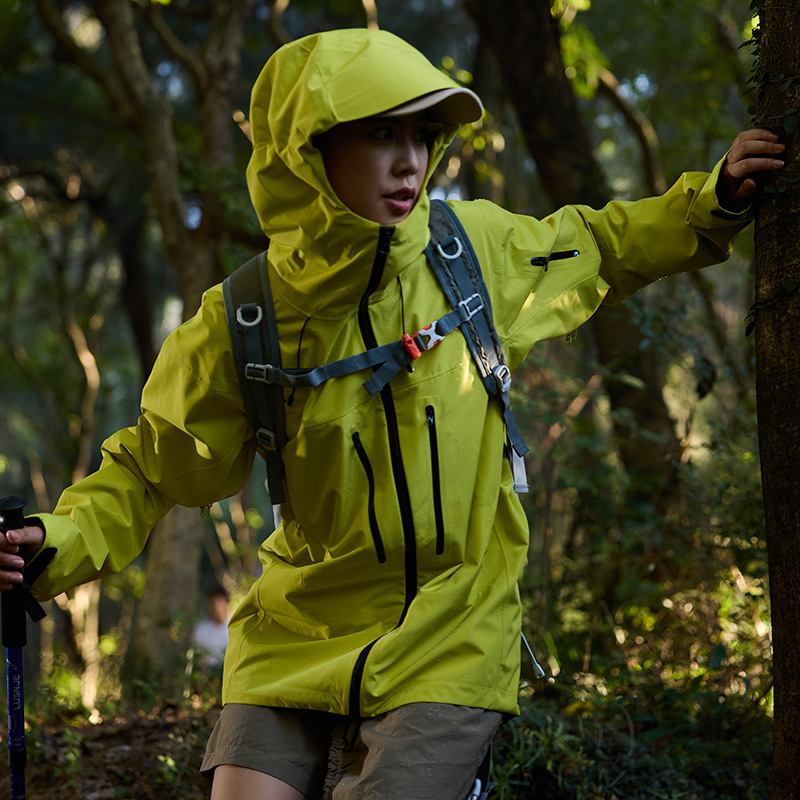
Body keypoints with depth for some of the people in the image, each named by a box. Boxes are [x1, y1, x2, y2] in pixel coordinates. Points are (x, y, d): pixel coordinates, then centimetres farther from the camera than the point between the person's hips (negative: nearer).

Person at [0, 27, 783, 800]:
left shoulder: (478, 248, -5)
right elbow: (152, 468, 2)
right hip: (295, 645, 0)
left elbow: (591, 247, 17)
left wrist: (712, 202, 9)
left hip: (448, 649, 0)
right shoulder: (241, 324, -9)